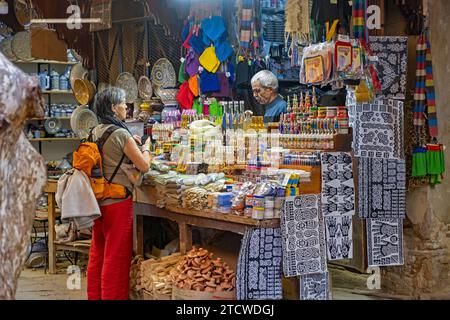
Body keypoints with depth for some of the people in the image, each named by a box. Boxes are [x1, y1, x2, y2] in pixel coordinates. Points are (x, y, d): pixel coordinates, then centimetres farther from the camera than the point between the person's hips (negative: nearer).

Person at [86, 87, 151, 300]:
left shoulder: (96, 132, 9)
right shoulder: (120, 134, -15)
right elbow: (144, 166, -12)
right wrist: (146, 147, 6)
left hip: (99, 200, 8)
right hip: (118, 202, -8)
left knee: (98, 253, 16)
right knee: (116, 257, 1)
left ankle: (94, 295, 26)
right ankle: (113, 296, 8)